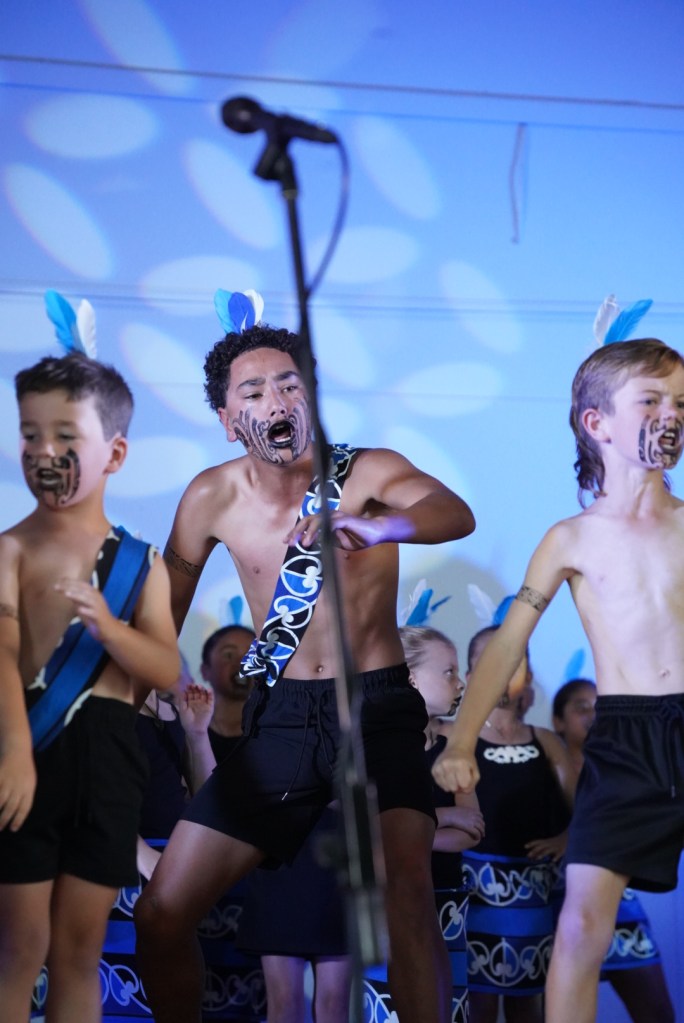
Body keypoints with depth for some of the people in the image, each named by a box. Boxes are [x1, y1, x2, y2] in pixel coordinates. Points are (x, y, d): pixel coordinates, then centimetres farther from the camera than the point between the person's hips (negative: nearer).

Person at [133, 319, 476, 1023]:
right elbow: (162, 613, 15)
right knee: (160, 916, 0)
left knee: (407, 886, -28)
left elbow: (456, 514, -29)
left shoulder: (367, 470, -8)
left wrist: (375, 527, -50)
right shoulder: (213, 498, 1)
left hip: (378, 708, -3)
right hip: (281, 719, 3)